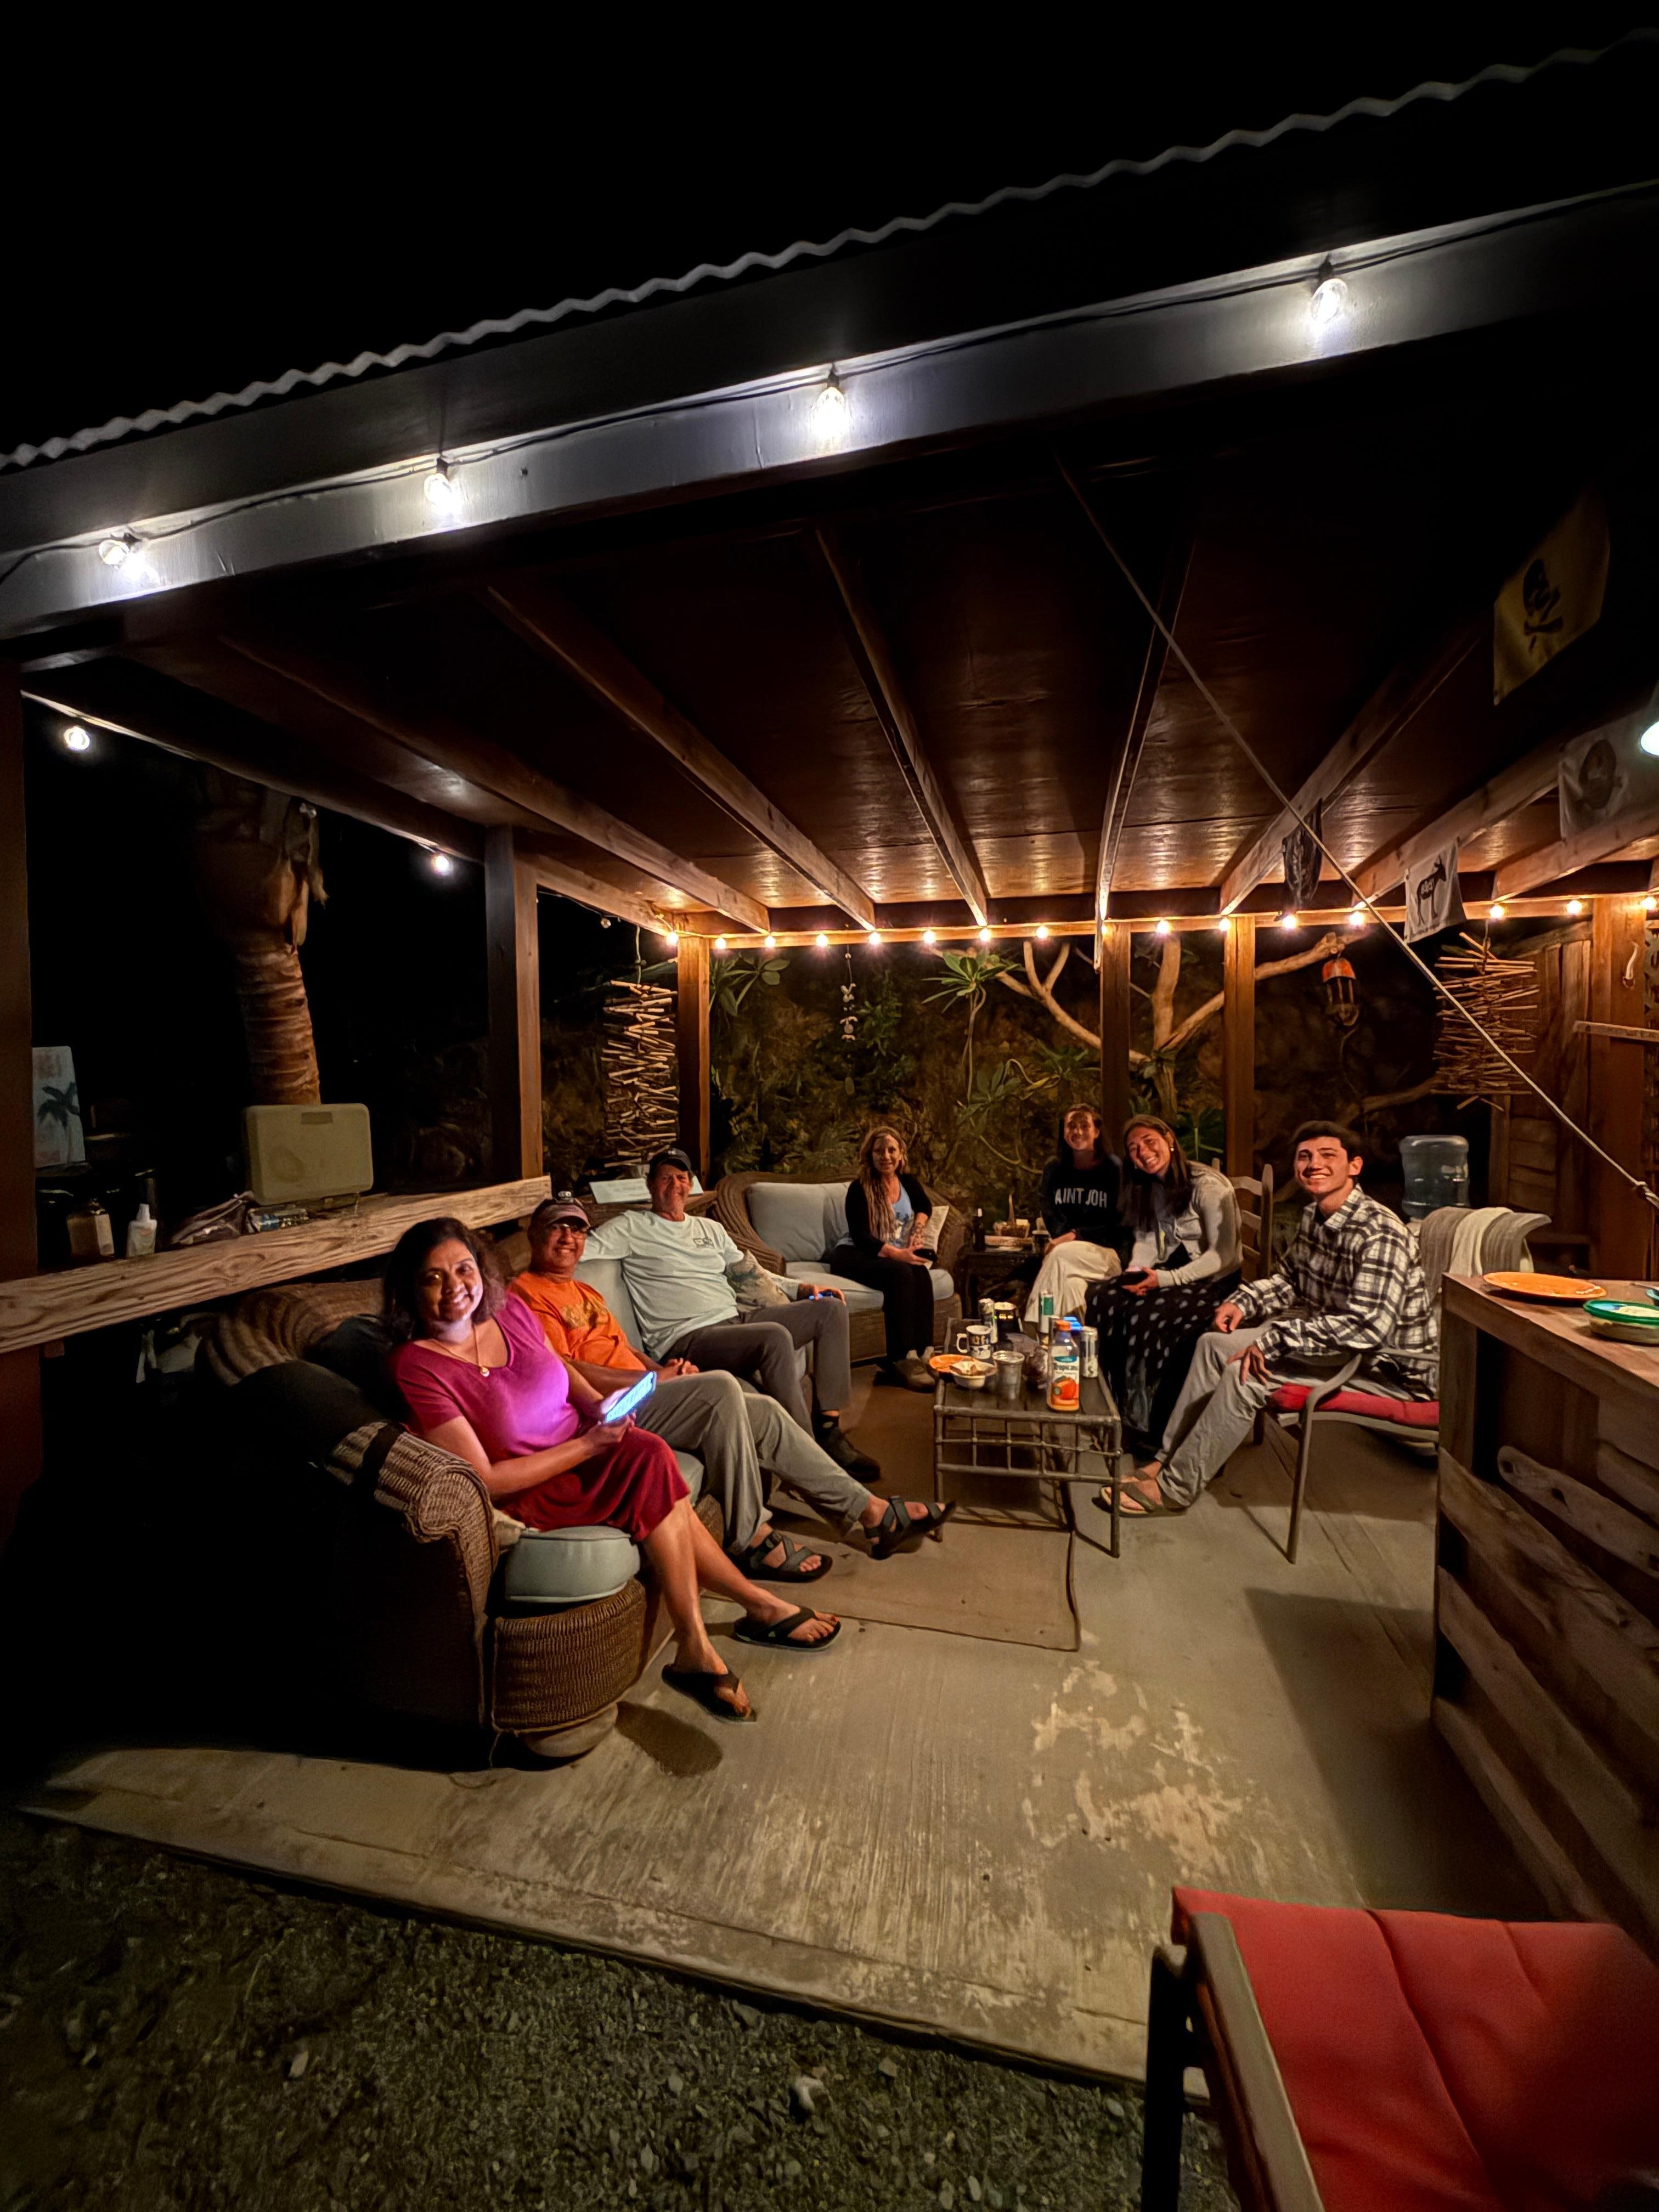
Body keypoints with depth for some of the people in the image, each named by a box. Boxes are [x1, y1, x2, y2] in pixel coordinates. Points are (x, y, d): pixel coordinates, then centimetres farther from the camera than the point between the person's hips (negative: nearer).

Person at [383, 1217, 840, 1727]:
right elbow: (485, 1481, -18)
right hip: (526, 1497, -6)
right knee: (651, 1459, -24)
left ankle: (696, 1652, 0)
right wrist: (587, 1445, -20)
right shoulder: (416, 1368, -19)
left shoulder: (508, 1309, -3)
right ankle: (760, 1606, -9)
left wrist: (599, 1407, -4)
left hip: (582, 1450, 6)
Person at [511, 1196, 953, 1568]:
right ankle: (751, 1539, -17)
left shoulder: (586, 1293, 24)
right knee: (720, 1388, -29)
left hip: (644, 1395, 9)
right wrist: (655, 1379, -15)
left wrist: (666, 1369, 2)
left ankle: (869, 1511, 4)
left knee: (764, 1412, -3)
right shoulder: (528, 1292, -7)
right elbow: (563, 1373, -17)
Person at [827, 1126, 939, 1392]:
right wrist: (897, 1254, -29)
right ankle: (902, 1360, -35)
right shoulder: (859, 1189, -11)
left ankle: (921, 1355, -30)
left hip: (896, 1255, 5)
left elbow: (925, 1206, 25)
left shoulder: (907, 1181, 6)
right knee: (901, 1273, -34)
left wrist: (918, 1229, 4)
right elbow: (860, 1237, -18)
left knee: (921, 1273, -29)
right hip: (854, 1255, -5)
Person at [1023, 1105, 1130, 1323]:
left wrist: (1076, 1235, -16)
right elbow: (1050, 1215, 10)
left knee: (1062, 1254, -34)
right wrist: (1062, 1238, -12)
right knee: (1072, 1284, -34)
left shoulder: (1113, 1168, -1)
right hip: (1066, 1248, 3)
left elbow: (1118, 1223, -4)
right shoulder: (1054, 1169, 11)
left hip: (1107, 1253, -3)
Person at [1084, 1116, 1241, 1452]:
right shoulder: (1148, 1187, 7)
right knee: (1102, 1299, -16)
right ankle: (1113, 1409, -3)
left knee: (1147, 1318, -30)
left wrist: (1166, 1279, -25)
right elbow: (1146, 1239, 11)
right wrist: (1136, 1272, -10)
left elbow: (1223, 1255, -20)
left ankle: (1154, 1427, -10)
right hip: (1170, 1270, 7)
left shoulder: (1208, 1185, -18)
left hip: (1214, 1280, -7)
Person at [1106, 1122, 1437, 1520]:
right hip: (1327, 1332, 9)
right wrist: (1244, 1302, -2)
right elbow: (1289, 1278, 16)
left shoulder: (1380, 1234, -26)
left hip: (1387, 1364, -9)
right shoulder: (1314, 1215, 2)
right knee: (1214, 1344, 4)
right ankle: (1169, 1459, 10)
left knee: (1247, 1371, -25)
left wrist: (1274, 1340, -32)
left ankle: (1175, 1487, -10)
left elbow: (1368, 1326, -34)